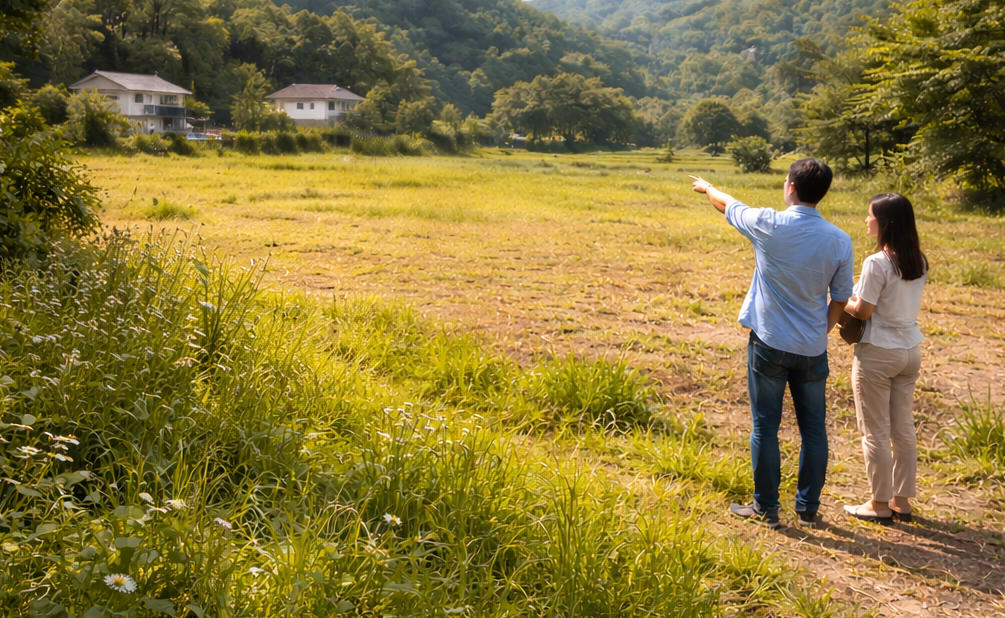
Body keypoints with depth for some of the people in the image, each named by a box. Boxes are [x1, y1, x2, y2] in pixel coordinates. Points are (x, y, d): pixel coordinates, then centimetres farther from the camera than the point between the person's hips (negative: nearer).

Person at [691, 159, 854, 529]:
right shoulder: (839, 241, -4)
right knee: (814, 429, 13)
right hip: (812, 349, 3)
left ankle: (766, 508, 15)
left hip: (770, 345, -3)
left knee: (765, 427, 7)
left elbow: (728, 205, 8)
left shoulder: (770, 226, -12)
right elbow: (840, 300, 4)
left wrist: (706, 187, 28)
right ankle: (808, 508, 22)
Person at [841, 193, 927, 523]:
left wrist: (843, 301, 1)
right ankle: (901, 501, 24)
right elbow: (900, 300, 9)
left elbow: (863, 311, -18)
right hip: (910, 350, 7)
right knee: (903, 428, 15)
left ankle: (880, 504, 14)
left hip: (878, 354, -7)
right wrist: (859, 294, 7)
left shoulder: (877, 263, -20)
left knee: (875, 432, 5)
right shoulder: (919, 262, 3)